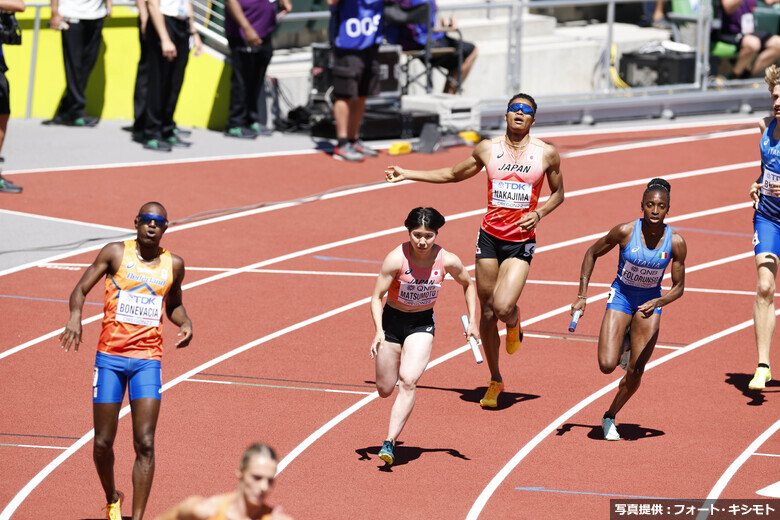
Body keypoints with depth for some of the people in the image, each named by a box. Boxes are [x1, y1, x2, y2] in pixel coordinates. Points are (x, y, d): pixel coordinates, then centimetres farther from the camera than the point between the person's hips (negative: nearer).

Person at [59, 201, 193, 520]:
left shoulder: (173, 265, 7)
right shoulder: (116, 254, 0)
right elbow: (81, 290, 1)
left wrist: (185, 323, 3)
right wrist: (75, 316, -20)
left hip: (148, 360, 1)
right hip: (110, 357, -1)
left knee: (145, 443, -11)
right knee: (103, 443, 2)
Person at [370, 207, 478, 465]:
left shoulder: (447, 261, -17)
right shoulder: (396, 259, -23)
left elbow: (468, 285, 5)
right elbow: (377, 297, -17)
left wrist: (472, 322, -1)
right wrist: (379, 332, -31)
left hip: (422, 323, 0)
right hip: (392, 320, 0)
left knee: (408, 380, -22)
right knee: (385, 389, 8)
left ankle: (390, 443, -24)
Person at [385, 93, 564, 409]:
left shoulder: (547, 154, 0)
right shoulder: (487, 149, 5)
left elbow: (558, 193, 13)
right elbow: (454, 175, 19)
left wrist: (539, 213, -7)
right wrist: (406, 175, 17)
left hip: (521, 241, -2)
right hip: (490, 237, 2)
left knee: (503, 307, -20)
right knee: (487, 312, 4)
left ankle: (513, 323, 19)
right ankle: (495, 380, 19)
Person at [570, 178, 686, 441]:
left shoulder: (676, 242, -18)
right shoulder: (625, 232, -21)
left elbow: (678, 287, -8)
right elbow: (592, 253, -5)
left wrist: (656, 303, -27)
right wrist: (582, 296, -9)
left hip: (650, 303, 1)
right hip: (621, 298, -1)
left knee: (636, 372, -2)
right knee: (607, 365, -15)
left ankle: (610, 417, 23)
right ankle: (622, 345, 21)